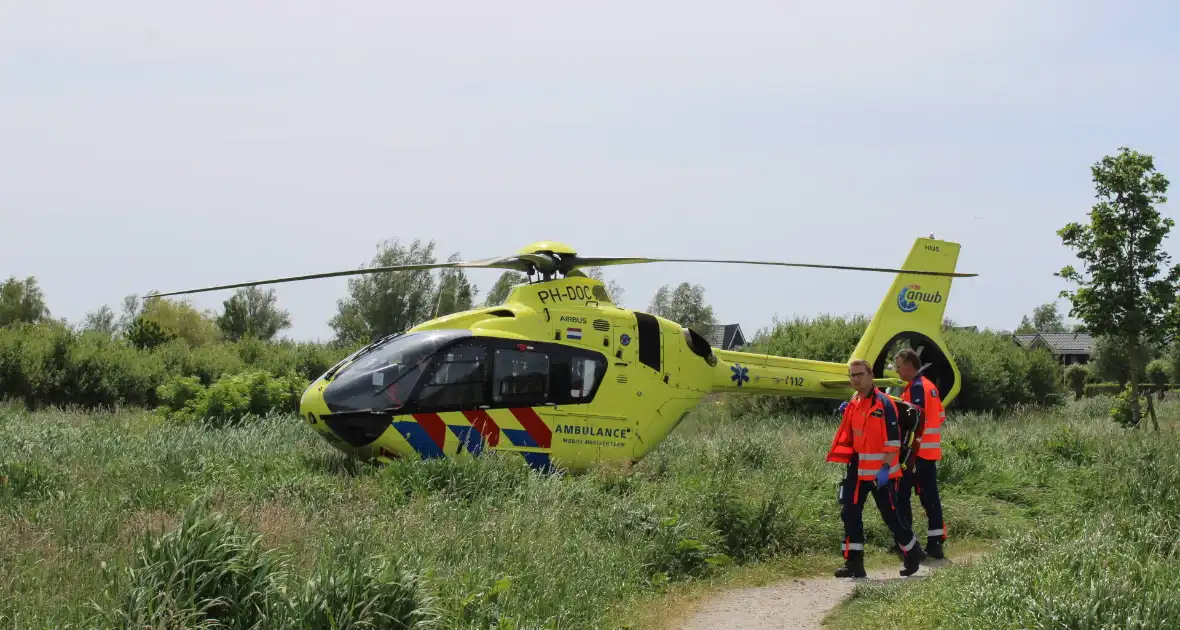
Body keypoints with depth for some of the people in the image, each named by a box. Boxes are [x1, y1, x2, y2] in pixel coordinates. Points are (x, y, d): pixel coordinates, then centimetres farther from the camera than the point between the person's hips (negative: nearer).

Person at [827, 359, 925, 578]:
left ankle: (913, 554, 22)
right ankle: (854, 563, 4)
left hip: (880, 472, -7)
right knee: (850, 514, 0)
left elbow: (893, 439, -15)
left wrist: (885, 467, -20)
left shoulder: (884, 403, -12)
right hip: (858, 469, 7)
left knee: (890, 516, 2)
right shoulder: (853, 404, 12)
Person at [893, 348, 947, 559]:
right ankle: (935, 543, 6)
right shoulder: (930, 387, 15)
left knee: (902, 495, -1)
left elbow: (917, 422, -20)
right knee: (930, 496, 8)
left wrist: (911, 451, -21)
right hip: (931, 451, 9)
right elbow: (940, 417, 18)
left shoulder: (916, 388, -14)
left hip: (916, 452, -9)